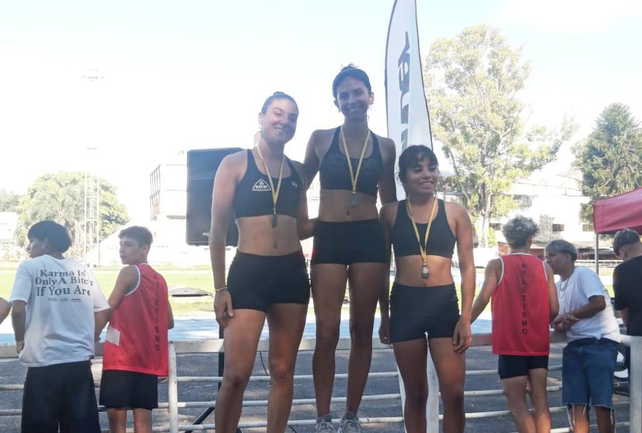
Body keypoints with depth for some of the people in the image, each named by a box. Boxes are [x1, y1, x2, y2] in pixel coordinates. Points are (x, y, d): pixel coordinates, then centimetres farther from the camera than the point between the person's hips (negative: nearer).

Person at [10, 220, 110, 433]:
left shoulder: (29, 267, -1)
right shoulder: (83, 270, 11)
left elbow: (18, 309, -13)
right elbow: (103, 312, 10)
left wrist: (20, 340, 3)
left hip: (44, 362, -4)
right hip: (80, 361, 4)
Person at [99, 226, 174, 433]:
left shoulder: (129, 272, -6)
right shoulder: (159, 279, 14)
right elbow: (169, 322, 17)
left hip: (123, 357, -7)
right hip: (149, 359, 7)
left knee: (117, 414, -3)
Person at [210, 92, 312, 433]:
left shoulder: (297, 171, 13)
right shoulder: (235, 164, 1)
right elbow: (218, 231, 0)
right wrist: (220, 288, -5)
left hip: (292, 273, 4)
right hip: (248, 272, -4)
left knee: (283, 370, 8)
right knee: (236, 374, -9)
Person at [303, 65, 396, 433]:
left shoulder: (385, 146, 8)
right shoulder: (321, 139, 4)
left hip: (369, 238, 2)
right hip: (329, 237, -1)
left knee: (363, 331, 6)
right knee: (327, 333, -5)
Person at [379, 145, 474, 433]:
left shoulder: (455, 213, 3)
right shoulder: (391, 212, 4)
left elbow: (467, 267, 3)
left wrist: (465, 318, -4)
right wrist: (384, 316, 8)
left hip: (445, 303, 0)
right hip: (405, 304, 0)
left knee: (454, 393, -3)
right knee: (416, 394, 9)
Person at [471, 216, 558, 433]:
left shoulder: (497, 265, -3)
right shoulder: (544, 267, 5)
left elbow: (483, 299, -12)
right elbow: (554, 309, 3)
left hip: (510, 343, -3)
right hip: (538, 343, 3)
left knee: (517, 403, 1)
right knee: (540, 401, 8)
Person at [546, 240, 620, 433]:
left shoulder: (584, 274, -4)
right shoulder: (558, 286, 18)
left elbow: (599, 303, -17)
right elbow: (558, 323, 18)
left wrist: (568, 315, -7)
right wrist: (560, 324, -9)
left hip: (600, 342, -7)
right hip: (574, 345, 8)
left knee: (601, 401, -9)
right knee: (576, 403, 5)